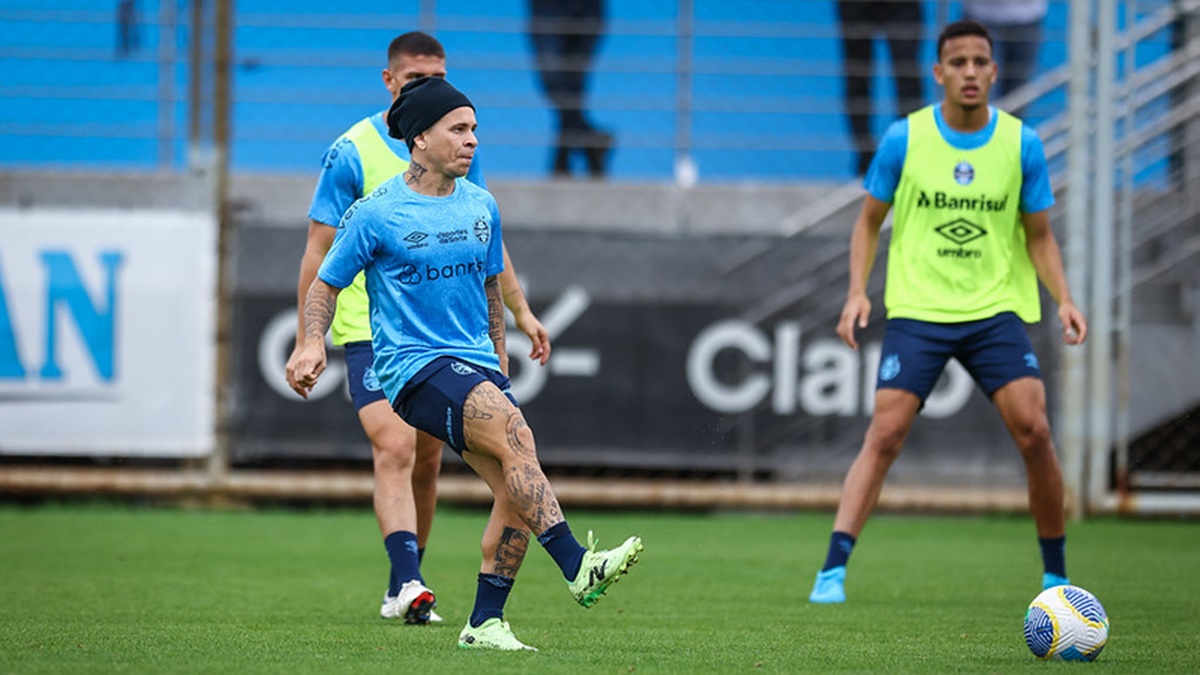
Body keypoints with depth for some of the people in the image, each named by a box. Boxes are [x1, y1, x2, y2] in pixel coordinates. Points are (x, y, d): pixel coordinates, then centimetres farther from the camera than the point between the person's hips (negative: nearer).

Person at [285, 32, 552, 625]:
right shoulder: (352, 153, -7)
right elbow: (320, 253, -5)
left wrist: (521, 312, 15)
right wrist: (306, 343, -9)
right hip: (370, 329, -5)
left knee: (426, 462, 9)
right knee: (394, 448, -21)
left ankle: (401, 589, 22)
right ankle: (406, 584, -30)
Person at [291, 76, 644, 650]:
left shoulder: (481, 207, 12)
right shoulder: (376, 213, -4)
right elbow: (326, 283, 3)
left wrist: (497, 354, 29)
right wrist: (314, 342, -13)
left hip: (476, 365, 6)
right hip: (413, 366, -6)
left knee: (517, 492, -8)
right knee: (513, 431, -29)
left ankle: (485, 622, 5)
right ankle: (576, 565, -36)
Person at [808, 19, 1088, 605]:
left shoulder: (1021, 144, 2)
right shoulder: (904, 139, -1)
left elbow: (1039, 235, 10)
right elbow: (869, 222, 9)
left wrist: (1062, 298, -6)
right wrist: (857, 291, -5)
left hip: (996, 309, 1)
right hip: (917, 310, -1)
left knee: (1033, 430, -12)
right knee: (885, 434, -14)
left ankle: (1056, 573, 4)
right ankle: (832, 571, -16)